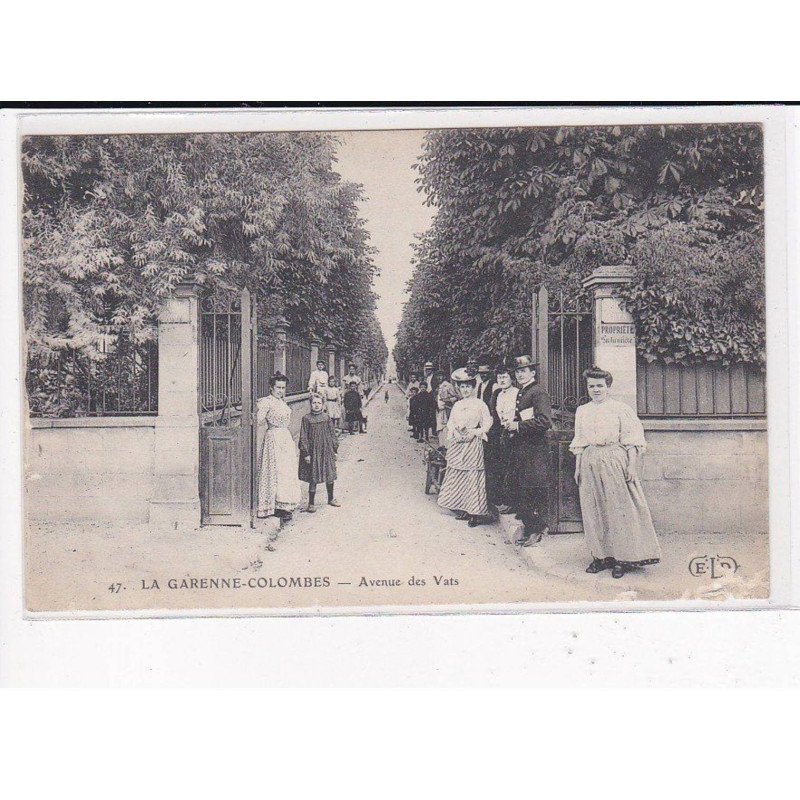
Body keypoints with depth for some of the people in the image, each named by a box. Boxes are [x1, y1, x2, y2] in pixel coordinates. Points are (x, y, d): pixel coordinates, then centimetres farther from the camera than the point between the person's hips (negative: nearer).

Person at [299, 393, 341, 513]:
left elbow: (333, 435, 9)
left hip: (327, 451, 3)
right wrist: (306, 453, -9)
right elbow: (303, 438, -5)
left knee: (330, 477, 11)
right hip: (313, 452, -3)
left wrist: (334, 450, 8)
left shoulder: (327, 418, 3)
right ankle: (311, 504, 9)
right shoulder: (307, 419, -5)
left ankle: (331, 499, 30)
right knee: (313, 478, 0)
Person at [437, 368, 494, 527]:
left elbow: (487, 423, -4)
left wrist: (474, 432, -15)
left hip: (473, 443, -6)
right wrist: (455, 432, -7)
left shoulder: (480, 404, -3)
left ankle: (476, 512, -5)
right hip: (457, 443, 6)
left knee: (473, 476, -7)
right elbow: (450, 423, 13)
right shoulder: (457, 405, 13)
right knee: (456, 475, 6)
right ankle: (460, 509, 13)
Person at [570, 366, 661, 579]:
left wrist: (631, 466, -12)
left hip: (615, 461, -4)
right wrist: (577, 468, 11)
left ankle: (622, 558, 2)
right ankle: (600, 555, 12)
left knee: (618, 507, -3)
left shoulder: (621, 409, -1)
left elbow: (632, 441, -4)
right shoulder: (582, 412, 13)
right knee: (594, 510, 5)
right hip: (590, 463, 4)